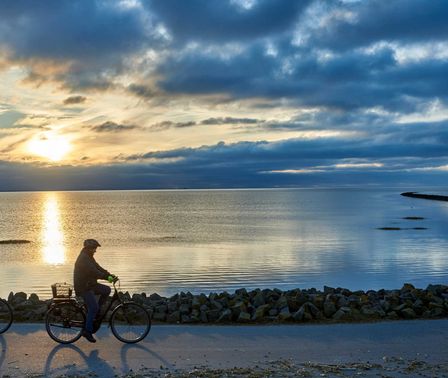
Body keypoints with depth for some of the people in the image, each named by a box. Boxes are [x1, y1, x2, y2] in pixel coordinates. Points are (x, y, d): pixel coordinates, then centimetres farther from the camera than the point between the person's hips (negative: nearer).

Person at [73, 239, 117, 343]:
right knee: (93, 307, -12)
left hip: (90, 284, 9)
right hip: (83, 287, -9)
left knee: (107, 290, 0)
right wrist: (107, 277, -31)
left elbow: (98, 268, 10)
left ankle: (96, 310, 11)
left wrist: (110, 275, -2)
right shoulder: (83, 259, -21)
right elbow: (93, 272, -29)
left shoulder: (89, 257, 12)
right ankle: (87, 331, -4)